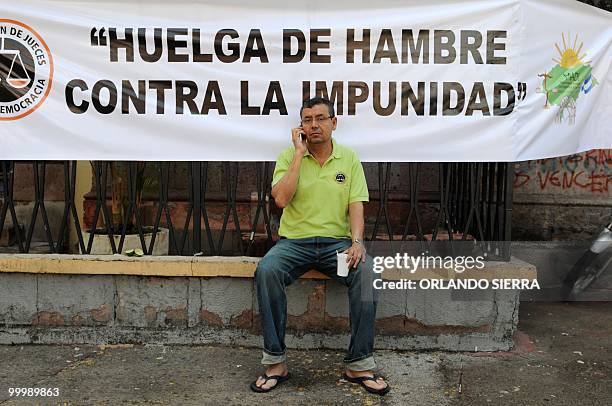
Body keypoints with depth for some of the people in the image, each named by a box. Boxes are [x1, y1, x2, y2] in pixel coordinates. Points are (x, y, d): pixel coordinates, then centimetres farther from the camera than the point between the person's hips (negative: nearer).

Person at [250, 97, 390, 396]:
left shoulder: (349, 158, 7)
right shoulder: (288, 156, 3)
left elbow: (356, 205, 0)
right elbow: (281, 199, -14)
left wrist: (357, 241, -19)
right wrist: (299, 153, -11)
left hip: (336, 241, 1)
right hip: (294, 241, 0)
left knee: (366, 273, -29)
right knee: (266, 271, -31)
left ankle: (359, 364, -16)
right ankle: (275, 362, -18)